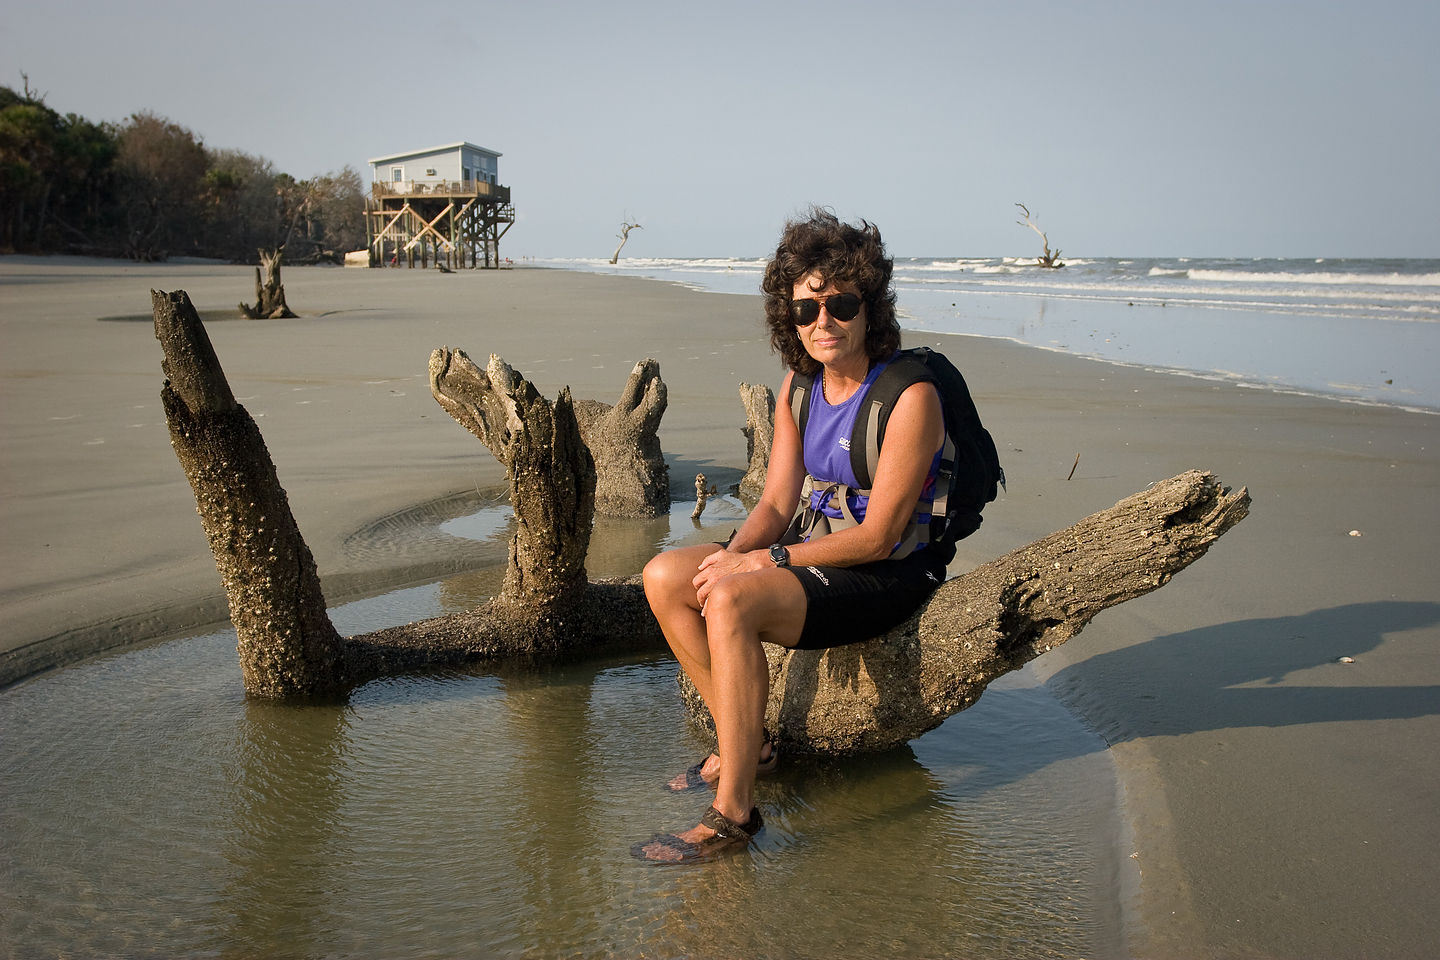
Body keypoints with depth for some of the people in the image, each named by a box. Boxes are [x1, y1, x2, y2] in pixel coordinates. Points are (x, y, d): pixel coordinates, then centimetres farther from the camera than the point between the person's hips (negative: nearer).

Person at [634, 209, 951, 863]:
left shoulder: (910, 396, -20)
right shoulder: (801, 383, 4)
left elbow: (877, 536, -20)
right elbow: (776, 503, 4)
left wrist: (766, 560, -23)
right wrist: (732, 555, -17)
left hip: (893, 575, -8)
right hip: (821, 552, 8)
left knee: (732, 602, -30)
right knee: (665, 577, -4)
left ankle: (735, 812, -22)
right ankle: (748, 744, 5)